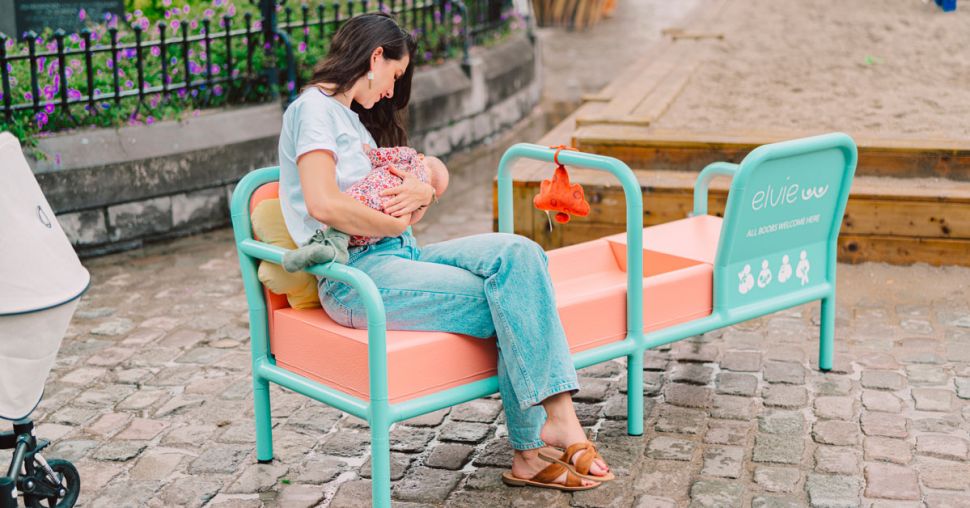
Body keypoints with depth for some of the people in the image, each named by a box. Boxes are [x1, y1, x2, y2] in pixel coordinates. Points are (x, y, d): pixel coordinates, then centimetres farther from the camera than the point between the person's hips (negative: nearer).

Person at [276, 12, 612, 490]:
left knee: (517, 251, -18)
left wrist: (422, 193, 1)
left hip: (400, 255, 8)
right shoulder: (314, 108, -4)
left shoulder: (354, 118, 26)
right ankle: (532, 450, -13)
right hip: (356, 274, -8)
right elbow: (323, 204, -21)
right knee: (509, 306, -21)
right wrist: (396, 224, -7)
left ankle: (556, 417, -26)